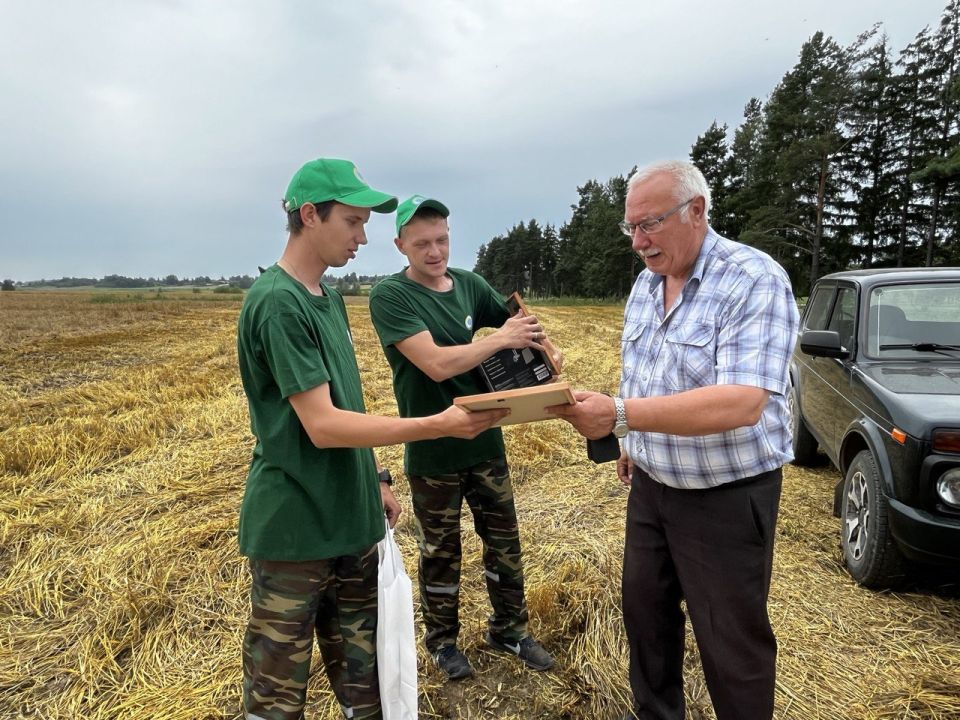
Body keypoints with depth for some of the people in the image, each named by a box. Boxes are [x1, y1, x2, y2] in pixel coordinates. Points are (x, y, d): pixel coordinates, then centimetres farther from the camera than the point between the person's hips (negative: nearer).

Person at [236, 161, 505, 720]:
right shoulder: (277, 303, -17)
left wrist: (374, 479, 13)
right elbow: (322, 425, -22)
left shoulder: (328, 297, 10)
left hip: (350, 521, 8)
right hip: (295, 529, -8)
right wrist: (438, 426, -24)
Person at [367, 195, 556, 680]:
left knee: (505, 541, 17)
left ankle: (508, 630, 39)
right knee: (441, 552, 14)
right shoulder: (390, 295, -15)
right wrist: (502, 338, -22)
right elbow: (436, 363, -26)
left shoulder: (469, 284, 0)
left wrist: (543, 351, -10)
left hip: (485, 441, 5)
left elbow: (519, 324, 12)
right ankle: (442, 640, 37)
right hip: (432, 452, -5)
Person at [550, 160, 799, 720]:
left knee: (731, 641, 8)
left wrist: (620, 415, -38)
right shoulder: (646, 283, 3)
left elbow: (741, 403, -33)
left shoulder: (755, 281, -21)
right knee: (645, 609, 21)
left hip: (727, 496, -7)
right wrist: (635, 443, 13)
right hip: (651, 485, 8)